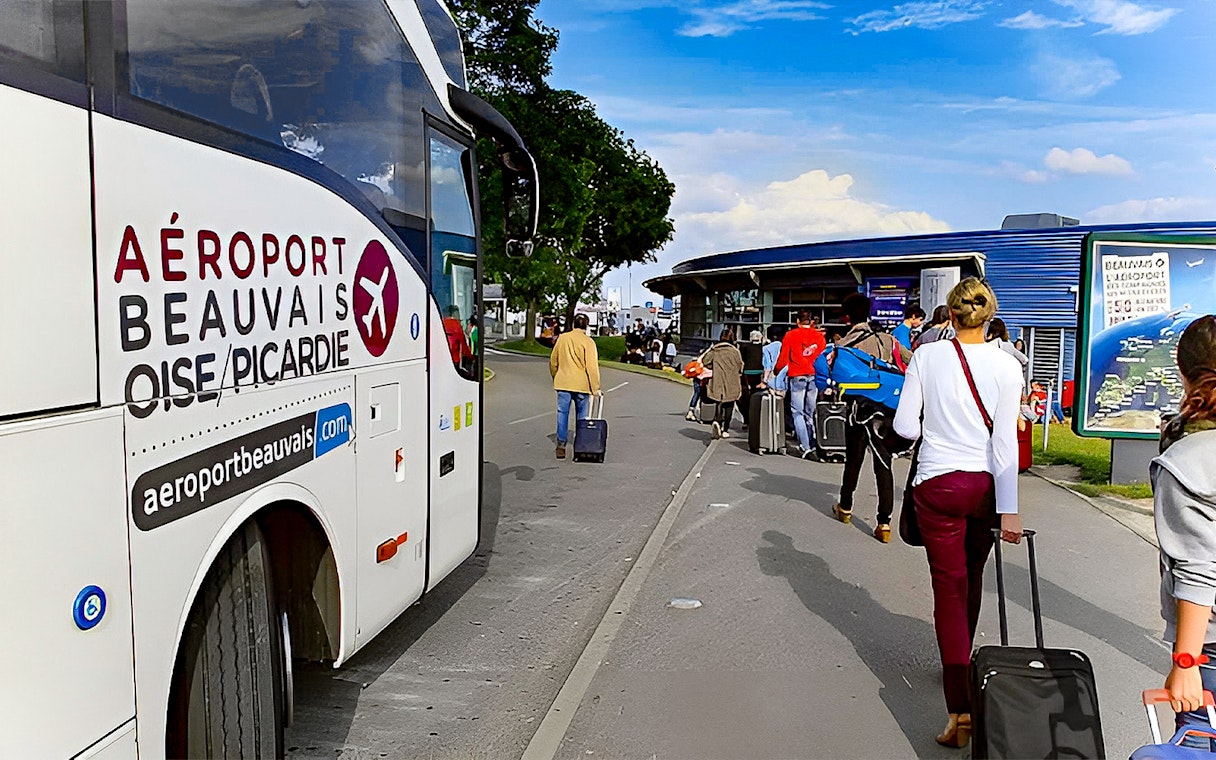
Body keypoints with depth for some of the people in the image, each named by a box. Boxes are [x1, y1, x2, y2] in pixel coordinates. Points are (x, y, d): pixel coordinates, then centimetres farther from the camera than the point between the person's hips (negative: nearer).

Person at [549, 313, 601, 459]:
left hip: (563, 383, 2)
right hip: (581, 384, -2)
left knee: (562, 413, 4)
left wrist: (555, 378, 25)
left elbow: (553, 361, 11)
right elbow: (592, 366, -11)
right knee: (581, 416, 10)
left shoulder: (562, 338, 4)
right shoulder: (588, 342, -8)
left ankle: (561, 445, -3)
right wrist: (595, 387, -6)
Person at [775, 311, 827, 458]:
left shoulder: (790, 335, 0)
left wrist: (777, 371, 17)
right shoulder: (820, 336, 8)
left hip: (797, 377, -3)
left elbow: (783, 358, 1)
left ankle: (805, 447, -8)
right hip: (815, 377, 3)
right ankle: (813, 445, 10)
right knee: (811, 413, 10)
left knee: (798, 413, 0)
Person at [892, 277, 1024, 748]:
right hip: (986, 484, 2)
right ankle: (962, 662, 43)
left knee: (950, 587, 1)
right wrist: (1009, 510, -6)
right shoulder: (1006, 365, -5)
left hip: (938, 483, -2)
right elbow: (1004, 440, -8)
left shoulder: (927, 356, -6)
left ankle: (961, 707, -6)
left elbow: (905, 426, -5)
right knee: (971, 578, 22)